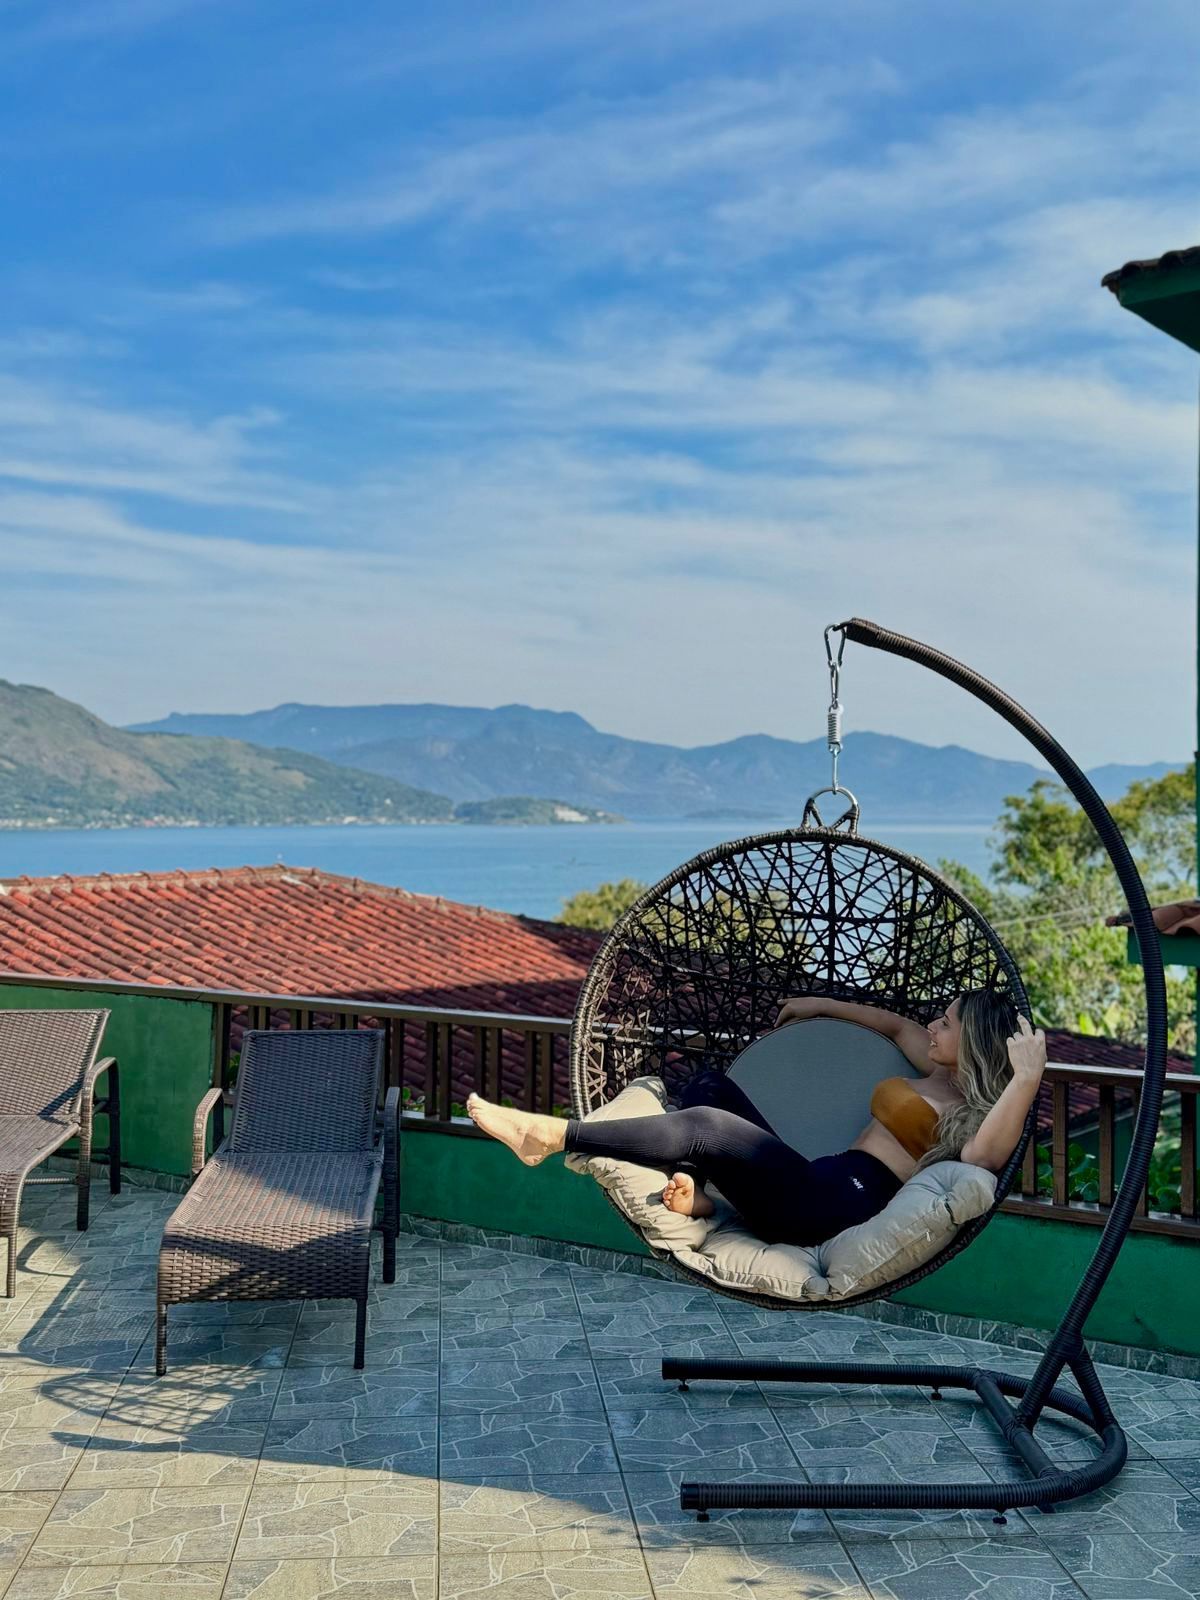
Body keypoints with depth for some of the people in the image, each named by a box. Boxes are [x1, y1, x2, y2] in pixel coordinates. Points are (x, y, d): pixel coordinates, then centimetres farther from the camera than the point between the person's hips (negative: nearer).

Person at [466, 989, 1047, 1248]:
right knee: (709, 1086, 9)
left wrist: (1028, 1078, -37)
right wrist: (822, 1004, 37)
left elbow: (983, 1155, -33)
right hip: (819, 1182, 10)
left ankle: (553, 1136, -20)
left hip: (843, 1204, -10)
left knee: (705, 1124, -26)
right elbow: (896, 1025, 36)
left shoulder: (975, 1111, -8)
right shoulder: (939, 1075, 18)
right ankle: (695, 1190, -11)